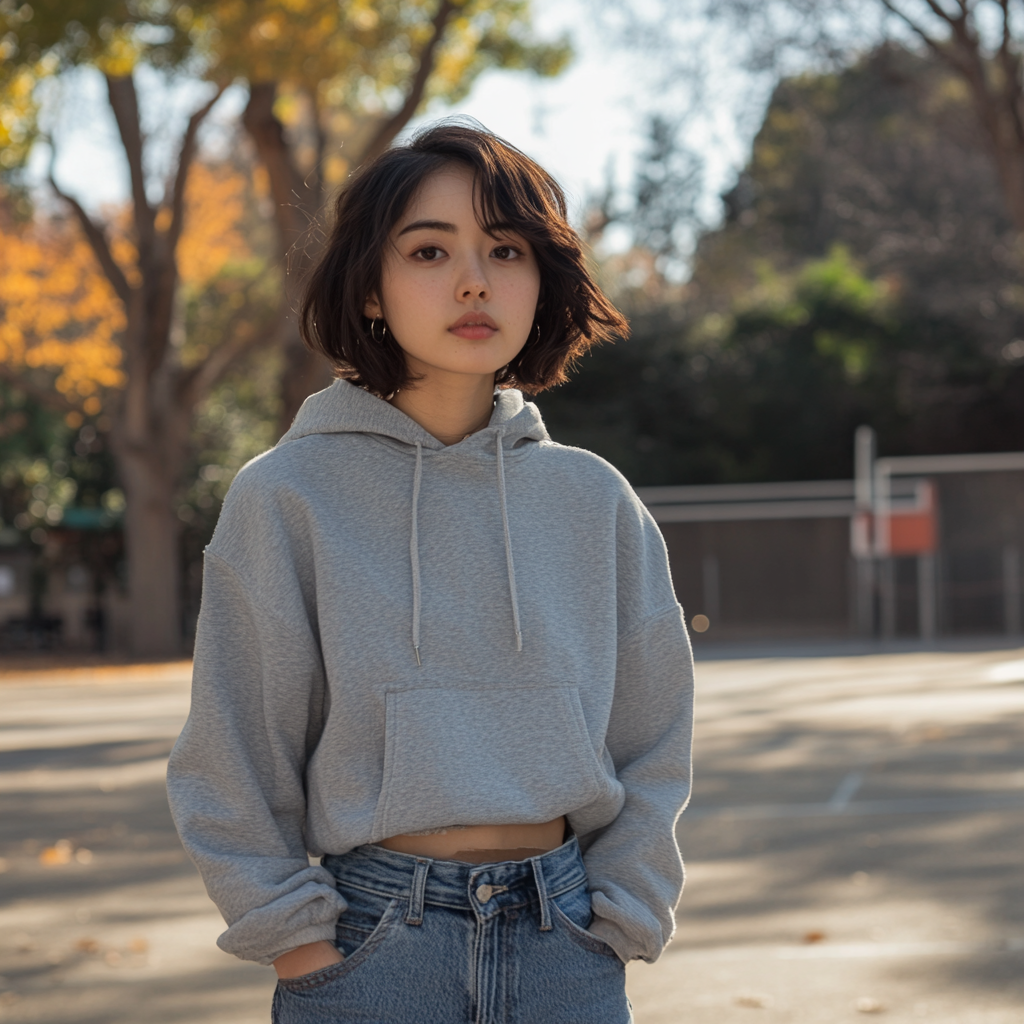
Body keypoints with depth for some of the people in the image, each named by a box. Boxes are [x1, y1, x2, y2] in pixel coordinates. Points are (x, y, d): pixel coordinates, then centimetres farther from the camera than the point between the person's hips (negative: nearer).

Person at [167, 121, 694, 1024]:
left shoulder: (595, 502, 3)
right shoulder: (287, 498, -5)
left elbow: (651, 746, 9)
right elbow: (232, 766, -1)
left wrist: (610, 930, 2)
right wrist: (298, 940, -5)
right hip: (370, 948, -2)